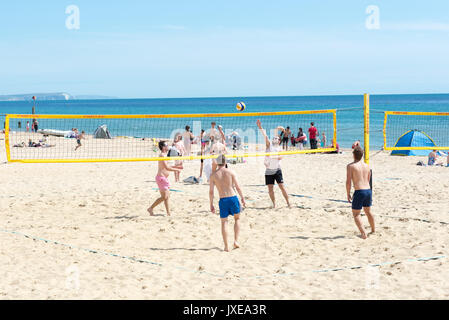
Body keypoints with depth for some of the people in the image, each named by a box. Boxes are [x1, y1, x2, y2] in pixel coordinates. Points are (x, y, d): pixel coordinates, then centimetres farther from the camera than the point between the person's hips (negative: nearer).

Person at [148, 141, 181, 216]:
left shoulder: (164, 155, 16)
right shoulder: (162, 155, -15)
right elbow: (167, 168, -21)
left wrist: (176, 167, 19)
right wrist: (176, 170, -11)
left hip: (164, 178, 10)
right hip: (161, 178, -10)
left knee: (167, 196, 11)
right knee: (164, 196, -10)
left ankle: (168, 213, 14)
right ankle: (151, 208, -3)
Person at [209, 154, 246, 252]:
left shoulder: (213, 175, 1)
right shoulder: (231, 172, -1)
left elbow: (211, 191, 1)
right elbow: (238, 187, -2)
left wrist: (211, 204, 9)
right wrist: (242, 198, 9)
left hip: (222, 200, 0)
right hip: (233, 198, 0)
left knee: (224, 222, 11)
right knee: (237, 218, 21)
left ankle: (226, 246, 8)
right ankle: (236, 241, 11)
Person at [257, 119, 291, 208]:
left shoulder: (279, 148, 3)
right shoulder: (269, 144, 6)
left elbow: (280, 157, -16)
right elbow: (265, 136, -7)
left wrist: (272, 157, -31)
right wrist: (260, 127, -19)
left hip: (277, 170, -2)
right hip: (268, 171, 2)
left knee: (282, 186, -5)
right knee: (270, 188, 2)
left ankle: (288, 202, 1)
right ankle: (274, 203, 13)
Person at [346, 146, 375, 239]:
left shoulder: (351, 166, -6)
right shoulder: (366, 166, 12)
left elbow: (348, 182, -10)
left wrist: (348, 194, 1)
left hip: (359, 192, -6)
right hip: (368, 190, 6)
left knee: (356, 214, 2)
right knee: (368, 212, 26)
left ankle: (363, 233, -13)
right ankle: (373, 230, 41)